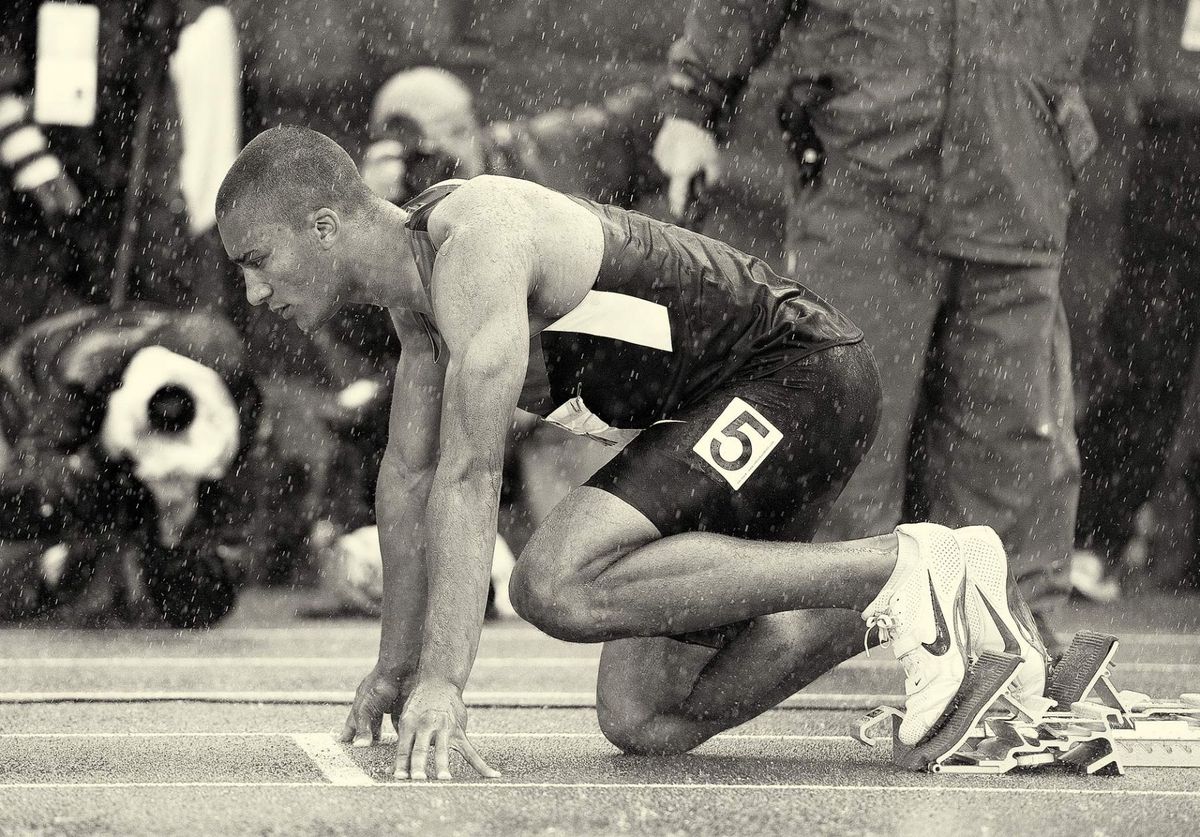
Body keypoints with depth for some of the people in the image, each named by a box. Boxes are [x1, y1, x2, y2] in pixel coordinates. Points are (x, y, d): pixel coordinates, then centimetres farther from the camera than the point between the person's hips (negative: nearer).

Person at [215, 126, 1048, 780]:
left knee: (559, 587, -26)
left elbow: (469, 479, -30)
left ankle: (901, 573, -20)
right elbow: (409, 474, 18)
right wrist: (394, 667, 19)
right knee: (642, 723, 3)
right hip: (738, 403, 10)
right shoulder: (415, 271, 8)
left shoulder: (477, 244, -23)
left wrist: (442, 682, -34)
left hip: (801, 375, -10)